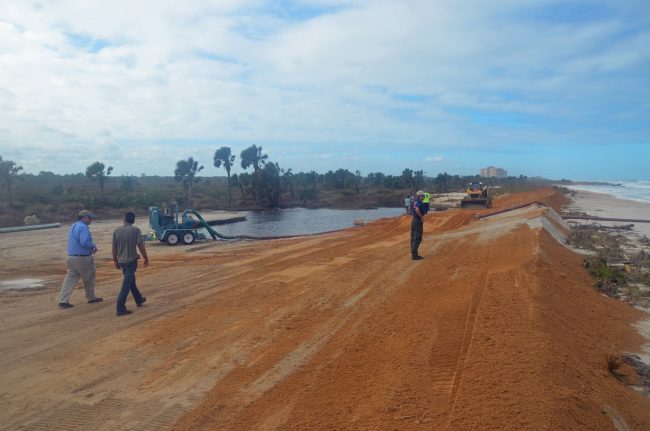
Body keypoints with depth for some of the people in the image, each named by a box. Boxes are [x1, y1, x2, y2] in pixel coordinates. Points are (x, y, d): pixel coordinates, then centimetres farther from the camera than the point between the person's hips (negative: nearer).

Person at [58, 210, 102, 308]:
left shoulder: (73, 227, 16)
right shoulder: (83, 227, -15)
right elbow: (85, 242, -27)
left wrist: (90, 247, 18)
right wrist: (94, 245, -9)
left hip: (71, 257, 8)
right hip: (83, 258, -8)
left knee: (70, 279, 6)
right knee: (89, 278, 11)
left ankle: (63, 301, -2)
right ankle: (91, 298, 23)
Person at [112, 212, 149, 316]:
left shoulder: (117, 231, 2)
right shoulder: (135, 230, -10)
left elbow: (114, 248, 7)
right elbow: (141, 246, -11)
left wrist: (115, 261, 18)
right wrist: (146, 259, -1)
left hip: (121, 261, 5)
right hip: (131, 260, -5)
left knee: (131, 281, 22)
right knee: (126, 285, -3)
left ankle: (139, 300, 38)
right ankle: (120, 308, -5)